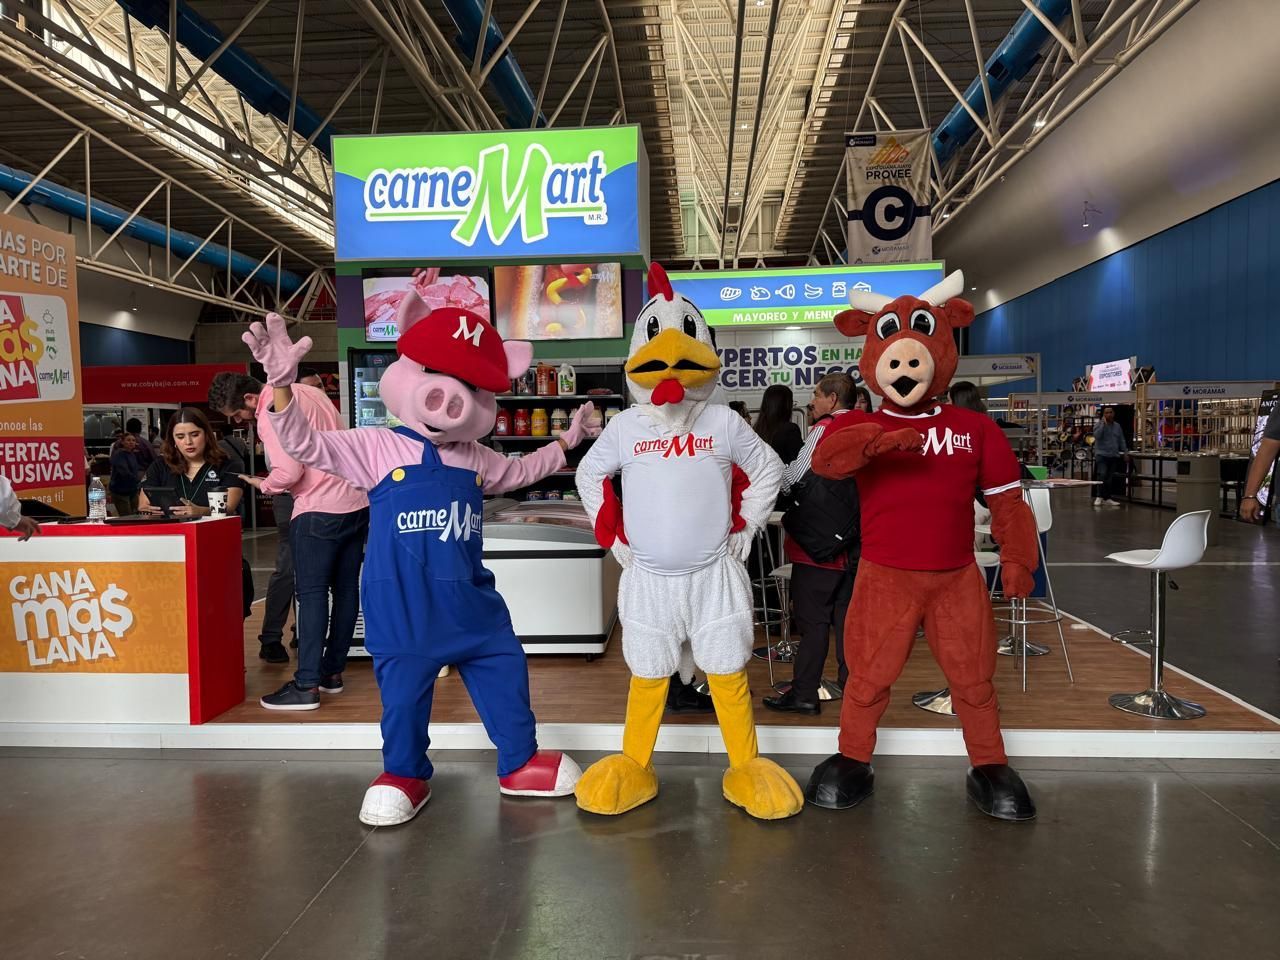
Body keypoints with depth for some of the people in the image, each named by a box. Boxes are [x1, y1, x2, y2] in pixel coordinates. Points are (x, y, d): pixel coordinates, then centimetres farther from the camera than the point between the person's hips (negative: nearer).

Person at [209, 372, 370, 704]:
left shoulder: (271, 412, -11)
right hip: (357, 502, 9)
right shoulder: (308, 391, 15)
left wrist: (263, 484, 1)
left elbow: (289, 472, -18)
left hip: (319, 511, -9)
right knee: (345, 589, 12)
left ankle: (306, 686, -2)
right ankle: (332, 672, 22)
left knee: (312, 594, -3)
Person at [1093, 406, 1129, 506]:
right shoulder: (1100, 424, -2)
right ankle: (1099, 497, -12)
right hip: (1102, 455, -5)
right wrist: (1103, 424, -17)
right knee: (1102, 475, -17)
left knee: (1110, 478, 7)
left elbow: (1121, 441, 18)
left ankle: (1107, 498, 12)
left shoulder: (1117, 426, 14)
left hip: (1114, 456, 5)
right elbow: (1096, 435, -20)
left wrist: (1126, 452, 12)